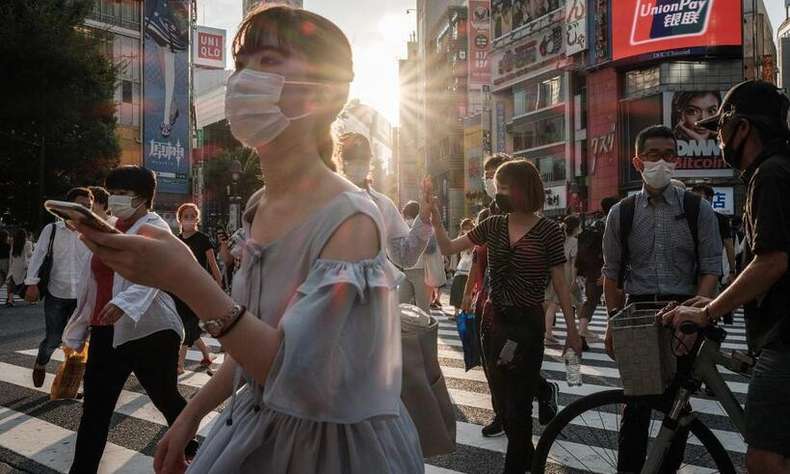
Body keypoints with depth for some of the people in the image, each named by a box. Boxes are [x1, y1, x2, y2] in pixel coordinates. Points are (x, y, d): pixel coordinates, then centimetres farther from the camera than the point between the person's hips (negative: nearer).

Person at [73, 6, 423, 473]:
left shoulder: (350, 219, -24)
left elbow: (302, 376, -28)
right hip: (255, 431, 7)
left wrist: (187, 280, -32)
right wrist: (194, 411, 12)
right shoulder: (259, 207, 1)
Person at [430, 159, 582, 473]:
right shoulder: (493, 225, 2)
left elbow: (560, 284, -6)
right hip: (495, 320, 5)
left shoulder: (548, 231, -10)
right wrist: (434, 214, -4)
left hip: (528, 323, -5)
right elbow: (448, 248, 6)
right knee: (503, 398, 17)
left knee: (518, 403, 4)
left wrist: (572, 330, -3)